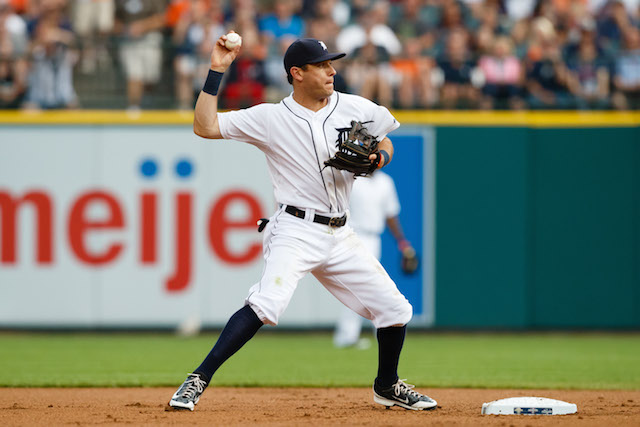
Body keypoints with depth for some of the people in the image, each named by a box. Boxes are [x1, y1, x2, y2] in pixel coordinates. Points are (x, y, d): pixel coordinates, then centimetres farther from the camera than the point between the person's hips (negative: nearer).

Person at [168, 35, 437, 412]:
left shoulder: (356, 109, 5)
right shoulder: (270, 118, -6)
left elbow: (386, 142, 20)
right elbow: (205, 126, -10)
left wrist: (379, 158, -2)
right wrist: (216, 72, -13)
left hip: (340, 236, 5)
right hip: (296, 232, -5)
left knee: (395, 310, 5)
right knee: (266, 305, -28)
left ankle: (387, 386, 31)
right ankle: (198, 380, -22)